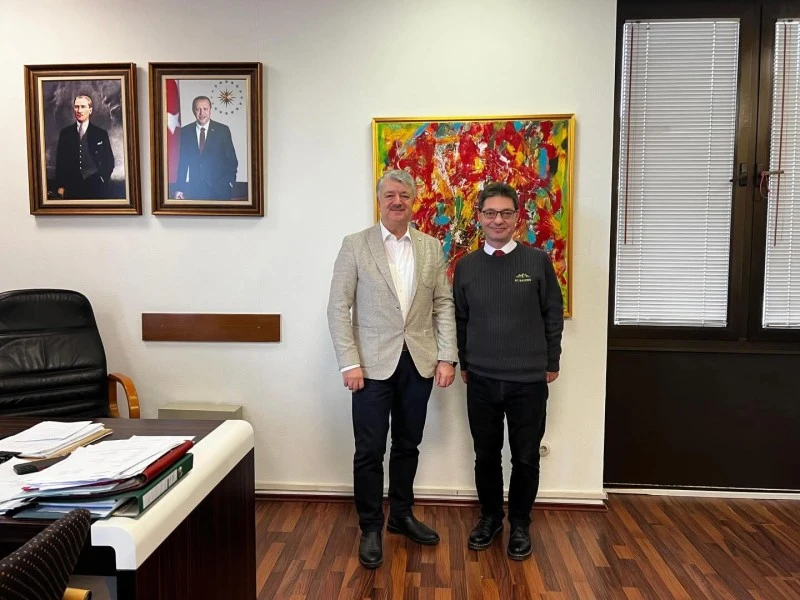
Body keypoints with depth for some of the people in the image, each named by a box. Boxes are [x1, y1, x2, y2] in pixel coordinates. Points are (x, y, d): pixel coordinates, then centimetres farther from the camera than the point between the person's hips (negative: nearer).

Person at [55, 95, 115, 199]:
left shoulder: (101, 133, 5)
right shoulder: (65, 133, 9)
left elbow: (109, 161, 7)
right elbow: (60, 161, 9)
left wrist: (102, 180, -3)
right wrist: (60, 186, 3)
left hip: (95, 187, -1)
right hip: (72, 188, 1)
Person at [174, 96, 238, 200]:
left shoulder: (223, 130, 0)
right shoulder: (185, 132, 6)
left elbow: (232, 160, 2)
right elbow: (182, 161, 8)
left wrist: (229, 182, -10)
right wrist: (179, 188, 4)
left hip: (219, 189, -1)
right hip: (194, 189, 2)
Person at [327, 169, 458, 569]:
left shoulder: (432, 247, 7)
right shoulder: (355, 245, -2)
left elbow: (444, 305, 6)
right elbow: (339, 307, -5)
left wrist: (447, 357, -2)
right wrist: (349, 363, -11)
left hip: (419, 363, 3)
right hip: (373, 365, -3)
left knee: (408, 445, 16)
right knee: (369, 450, 4)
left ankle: (402, 515, 35)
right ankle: (370, 527, 22)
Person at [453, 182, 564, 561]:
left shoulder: (538, 261, -4)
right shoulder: (466, 266, 2)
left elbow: (554, 314, 2)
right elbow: (459, 319, 9)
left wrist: (552, 363, 3)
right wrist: (464, 363, 10)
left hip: (529, 380, -1)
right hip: (481, 380, 2)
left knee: (526, 458, 10)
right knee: (486, 455, 14)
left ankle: (520, 524, 31)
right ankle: (490, 517, 35)